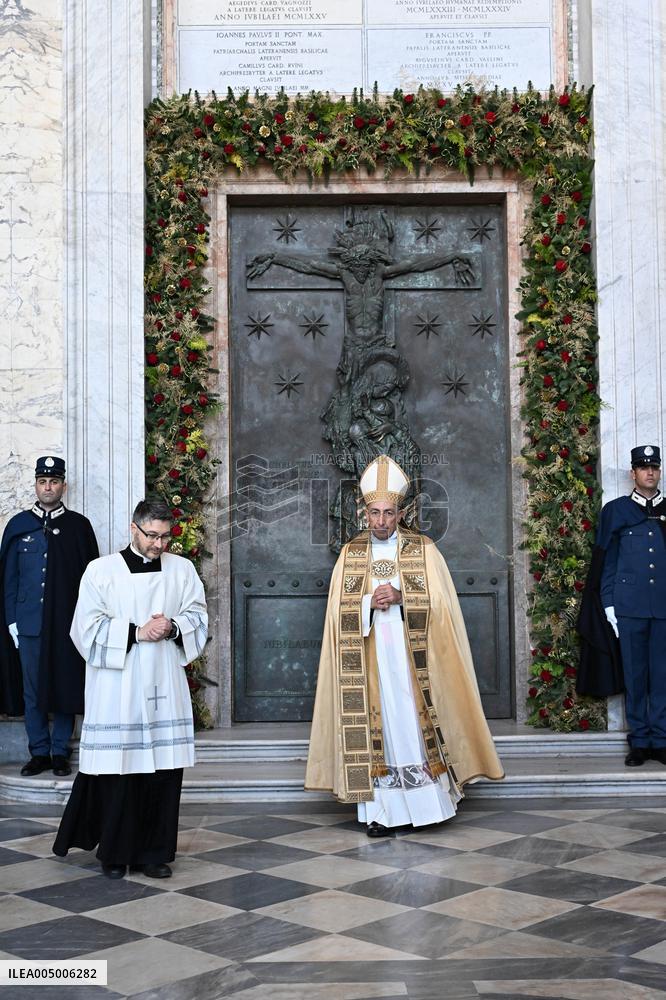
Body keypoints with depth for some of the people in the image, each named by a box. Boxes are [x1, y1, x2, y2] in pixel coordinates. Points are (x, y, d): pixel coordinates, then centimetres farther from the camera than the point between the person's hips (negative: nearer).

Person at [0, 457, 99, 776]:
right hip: (29, 624, 1)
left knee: (66, 688, 4)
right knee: (32, 691, 6)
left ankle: (60, 752, 15)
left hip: (68, 624, -1)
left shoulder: (79, 525, 3)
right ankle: (39, 752, 16)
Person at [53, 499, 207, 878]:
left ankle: (154, 852, 13)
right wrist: (136, 632, -13)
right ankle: (115, 854, 14)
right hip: (117, 689, -3)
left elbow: (199, 616, 11)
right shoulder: (102, 570, 1)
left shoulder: (182, 569, 10)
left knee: (165, 769, 1)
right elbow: (87, 627, -3)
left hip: (164, 687, 3)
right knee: (118, 770, -2)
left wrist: (172, 627, -9)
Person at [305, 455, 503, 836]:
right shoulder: (350, 554, 9)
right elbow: (339, 608, 4)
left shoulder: (424, 551, 3)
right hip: (369, 658, 1)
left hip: (412, 655, -1)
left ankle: (429, 800, 7)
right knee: (377, 723, -1)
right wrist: (371, 601, -13)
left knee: (415, 718, -3)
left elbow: (439, 603, -3)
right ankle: (380, 809, 1)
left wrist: (399, 596, -15)